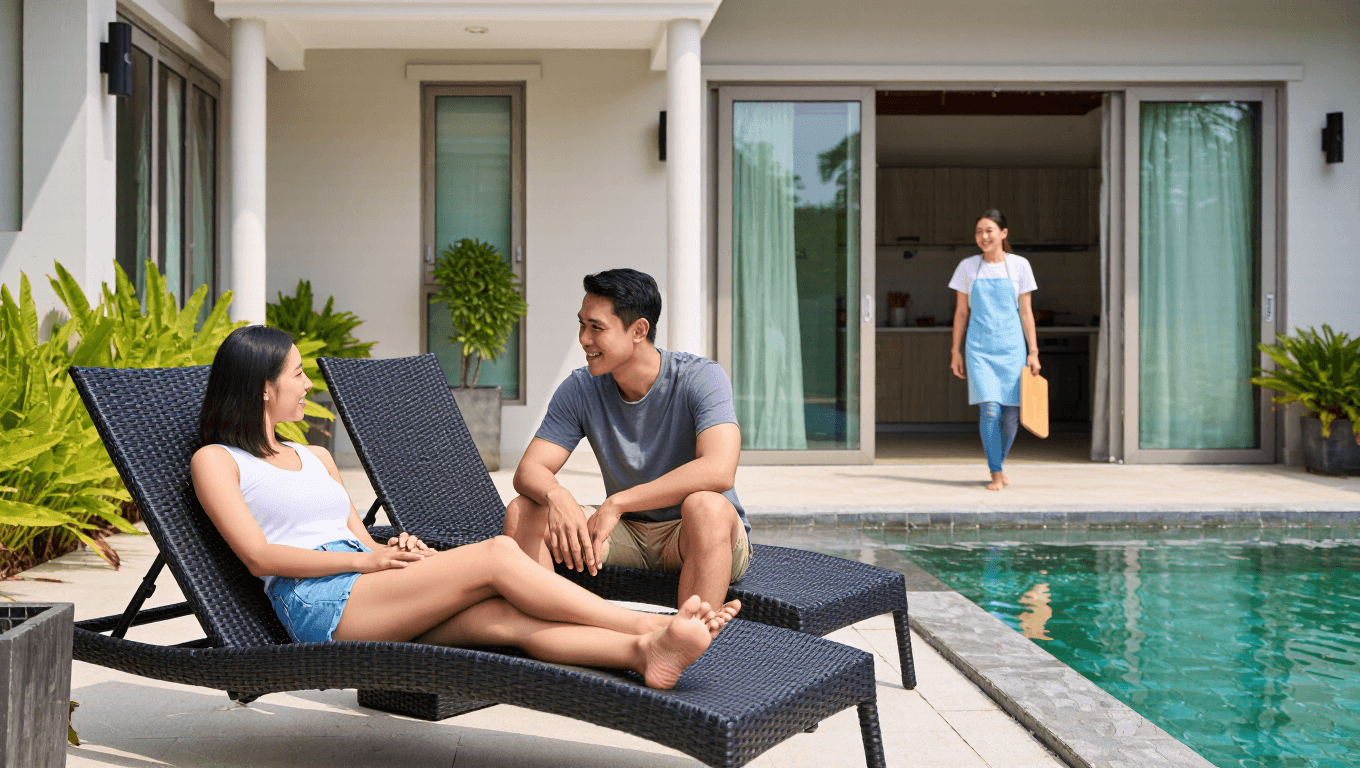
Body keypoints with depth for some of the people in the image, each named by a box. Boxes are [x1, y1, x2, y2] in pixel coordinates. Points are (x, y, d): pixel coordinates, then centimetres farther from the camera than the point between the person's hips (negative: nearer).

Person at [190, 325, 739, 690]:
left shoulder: (316, 458, 29)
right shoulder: (216, 461, 8)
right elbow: (259, 556, -6)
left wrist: (396, 550, -3)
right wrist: (365, 559, -11)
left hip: (376, 601, 6)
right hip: (320, 607, -6)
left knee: (507, 616, -25)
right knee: (497, 556, -24)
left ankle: (646, 651, -43)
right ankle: (649, 625, -26)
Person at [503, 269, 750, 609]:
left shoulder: (701, 378, -17)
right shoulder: (579, 390, -3)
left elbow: (718, 471, -32)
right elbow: (528, 471, -7)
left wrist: (617, 503, -33)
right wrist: (557, 496, -32)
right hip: (627, 534, 5)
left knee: (705, 505, -38)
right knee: (523, 511, -15)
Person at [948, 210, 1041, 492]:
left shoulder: (1019, 265, 4)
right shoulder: (967, 267, 5)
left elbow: (1026, 312, 6)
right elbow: (961, 312, 10)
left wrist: (1033, 351, 2)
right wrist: (955, 351, 8)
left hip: (1012, 347, 1)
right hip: (980, 348, -1)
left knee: (1011, 413, 1)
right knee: (989, 409, -13)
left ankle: (999, 464, 24)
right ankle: (996, 473, -4)